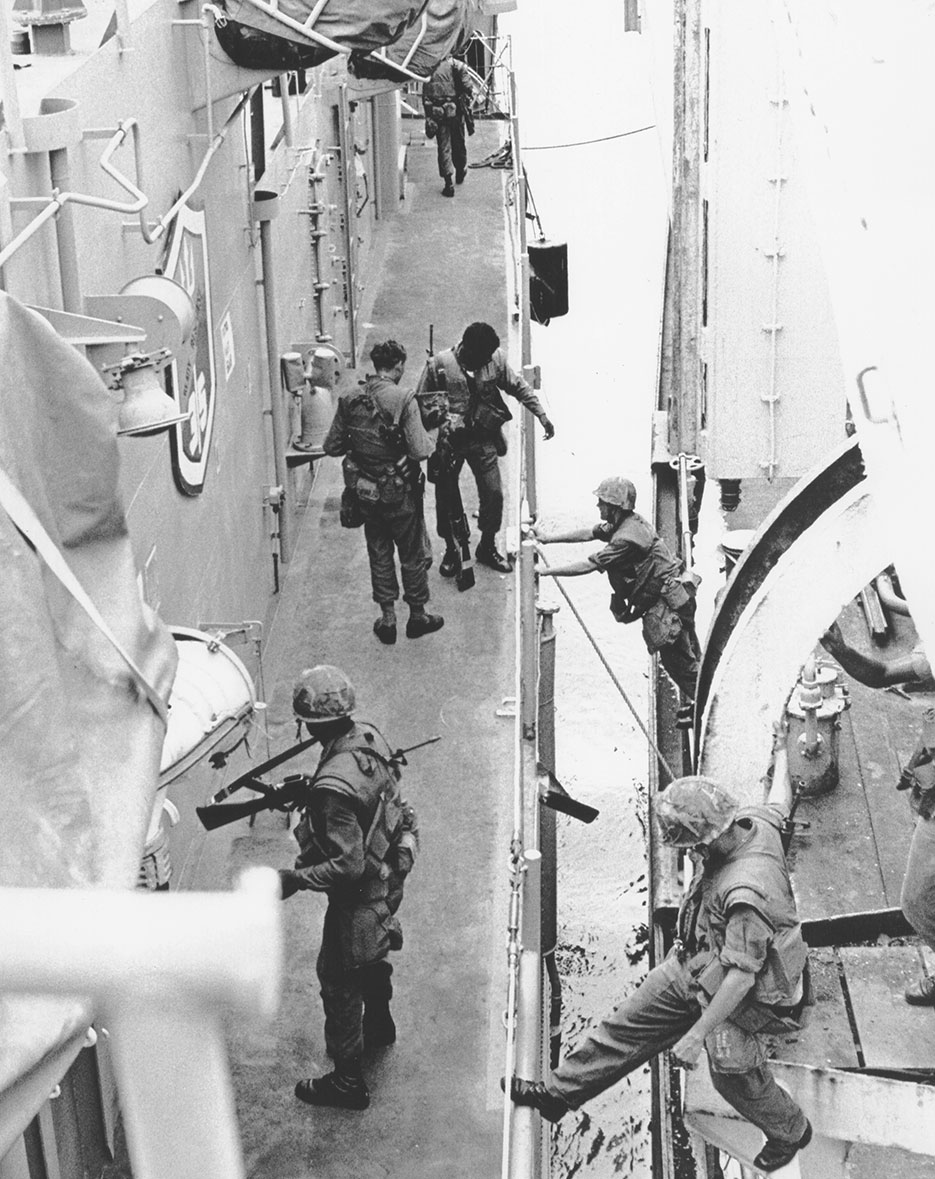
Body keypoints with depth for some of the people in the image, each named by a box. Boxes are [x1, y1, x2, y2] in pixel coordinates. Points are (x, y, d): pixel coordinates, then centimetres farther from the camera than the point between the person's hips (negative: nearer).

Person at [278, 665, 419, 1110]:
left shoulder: (334, 787, -37)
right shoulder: (369, 736, -11)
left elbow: (348, 865, -33)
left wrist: (294, 879, -26)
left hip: (359, 895, -9)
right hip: (388, 872, 9)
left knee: (339, 982, 10)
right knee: (370, 956, 32)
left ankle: (347, 1081, 25)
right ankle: (379, 1026, 58)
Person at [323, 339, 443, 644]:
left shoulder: (349, 399, -6)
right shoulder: (403, 401, -20)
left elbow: (331, 446, -1)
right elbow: (419, 451, -25)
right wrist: (431, 442, -3)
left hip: (364, 492, 4)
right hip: (399, 492, -4)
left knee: (379, 553, 19)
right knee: (414, 553, 14)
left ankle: (387, 618, 24)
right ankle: (418, 616, 27)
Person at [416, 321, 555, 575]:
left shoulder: (495, 359, -8)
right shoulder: (438, 364, -15)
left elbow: (519, 387, 5)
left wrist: (542, 415, 1)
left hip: (483, 439, 2)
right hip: (448, 440, -2)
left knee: (493, 494, 1)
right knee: (445, 497, 5)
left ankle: (487, 547, 23)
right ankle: (451, 551, 26)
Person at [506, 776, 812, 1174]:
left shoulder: (747, 894, -41)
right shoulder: (748, 821, -18)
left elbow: (741, 976, -34)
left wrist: (696, 1035, -26)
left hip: (732, 994, -8)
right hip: (694, 964, 8)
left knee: (736, 1078, 15)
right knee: (628, 1024, 16)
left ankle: (791, 1133, 45)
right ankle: (558, 1093, 31)